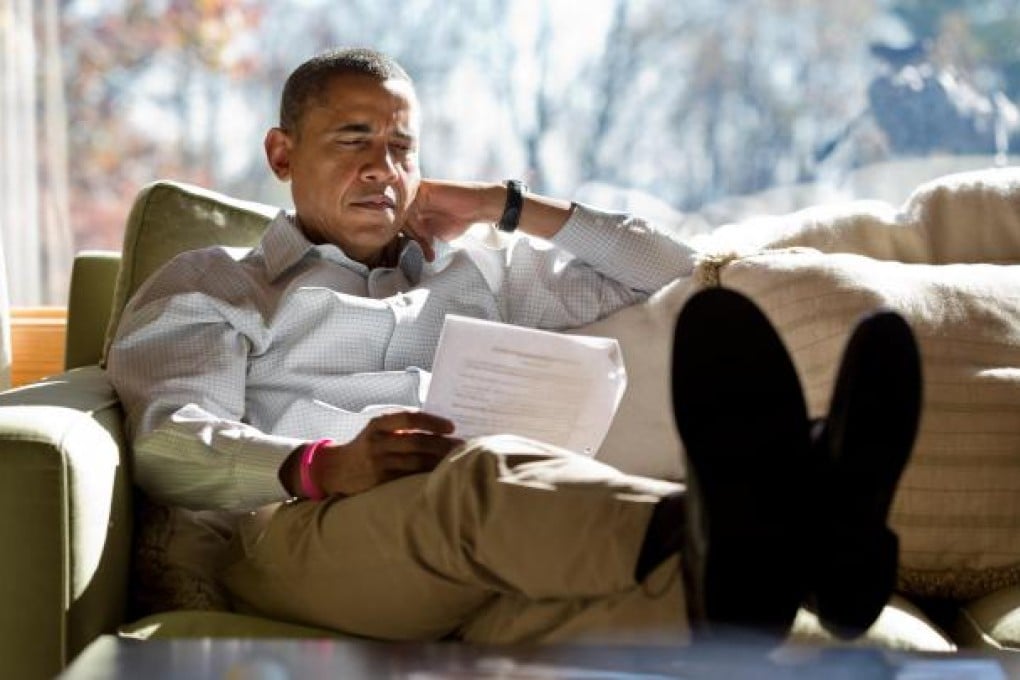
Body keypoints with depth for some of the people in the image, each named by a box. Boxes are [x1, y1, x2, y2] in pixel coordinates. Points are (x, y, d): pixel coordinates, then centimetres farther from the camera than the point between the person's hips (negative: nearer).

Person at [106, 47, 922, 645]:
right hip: (299, 529, -3)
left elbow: (672, 269, 40)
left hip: (467, 560, 3)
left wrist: (507, 207, 32)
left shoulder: (473, 275, 39)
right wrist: (322, 467, -17)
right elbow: (169, 446, 4)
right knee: (487, 473, -40)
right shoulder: (209, 284, 26)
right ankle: (748, 542, -71)